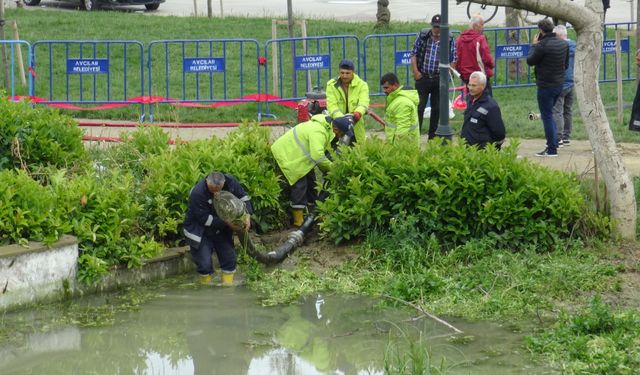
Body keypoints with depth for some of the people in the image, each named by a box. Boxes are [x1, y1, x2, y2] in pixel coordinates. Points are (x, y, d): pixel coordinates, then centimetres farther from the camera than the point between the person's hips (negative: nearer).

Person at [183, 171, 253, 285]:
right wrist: (227, 223, -29)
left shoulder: (230, 182, -19)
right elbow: (205, 219, -28)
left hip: (221, 229, 5)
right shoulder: (197, 193, -33)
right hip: (200, 230, -5)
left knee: (229, 257, 5)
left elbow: (243, 197, -3)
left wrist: (247, 216, -18)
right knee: (204, 263, -8)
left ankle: (228, 284, 19)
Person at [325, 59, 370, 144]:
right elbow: (331, 105, -12)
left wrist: (358, 113, -42)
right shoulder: (331, 85, 0)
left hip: (356, 127, 0)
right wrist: (340, 117, -32)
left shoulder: (361, 85, -1)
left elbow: (364, 102, -18)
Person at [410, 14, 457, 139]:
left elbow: (453, 59, 5)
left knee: (437, 108, 7)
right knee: (419, 106, -4)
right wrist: (415, 71, -4)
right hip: (423, 77, -1)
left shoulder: (449, 40, 0)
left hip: (439, 79, 1)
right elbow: (414, 54, 5)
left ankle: (433, 136, 16)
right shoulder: (422, 36, 0)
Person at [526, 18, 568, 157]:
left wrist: (534, 45, 2)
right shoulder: (563, 43, 5)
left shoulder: (543, 45, -20)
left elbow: (530, 61, -9)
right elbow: (566, 64, 14)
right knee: (548, 114, 21)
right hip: (559, 83, 8)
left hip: (546, 86, -8)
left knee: (547, 116, -2)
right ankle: (553, 142, 23)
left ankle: (552, 149, -2)